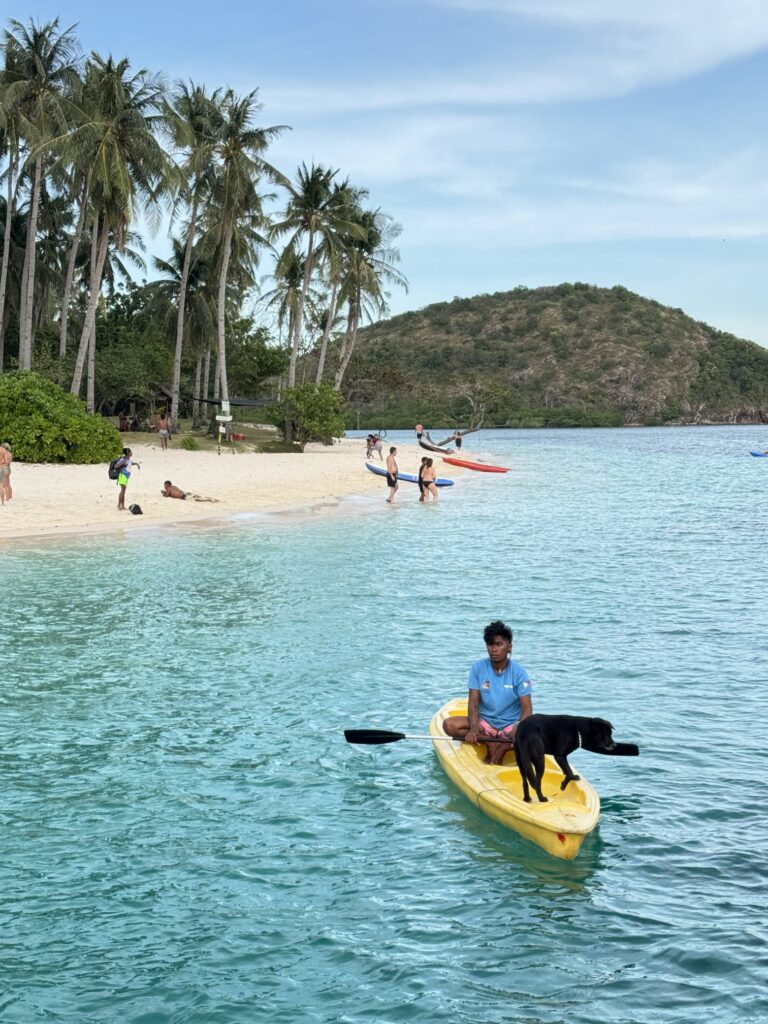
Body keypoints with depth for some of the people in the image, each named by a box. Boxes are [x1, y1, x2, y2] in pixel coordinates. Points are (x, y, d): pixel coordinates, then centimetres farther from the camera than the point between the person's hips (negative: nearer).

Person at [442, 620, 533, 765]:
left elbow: (527, 709, -12)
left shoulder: (518, 672, -9)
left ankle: (501, 748, -10)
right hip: (485, 721, 2)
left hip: (511, 724, -2)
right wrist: (473, 729, -26)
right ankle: (492, 743, -15)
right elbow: (473, 703, -8)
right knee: (449, 725, -23)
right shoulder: (478, 668, -5)